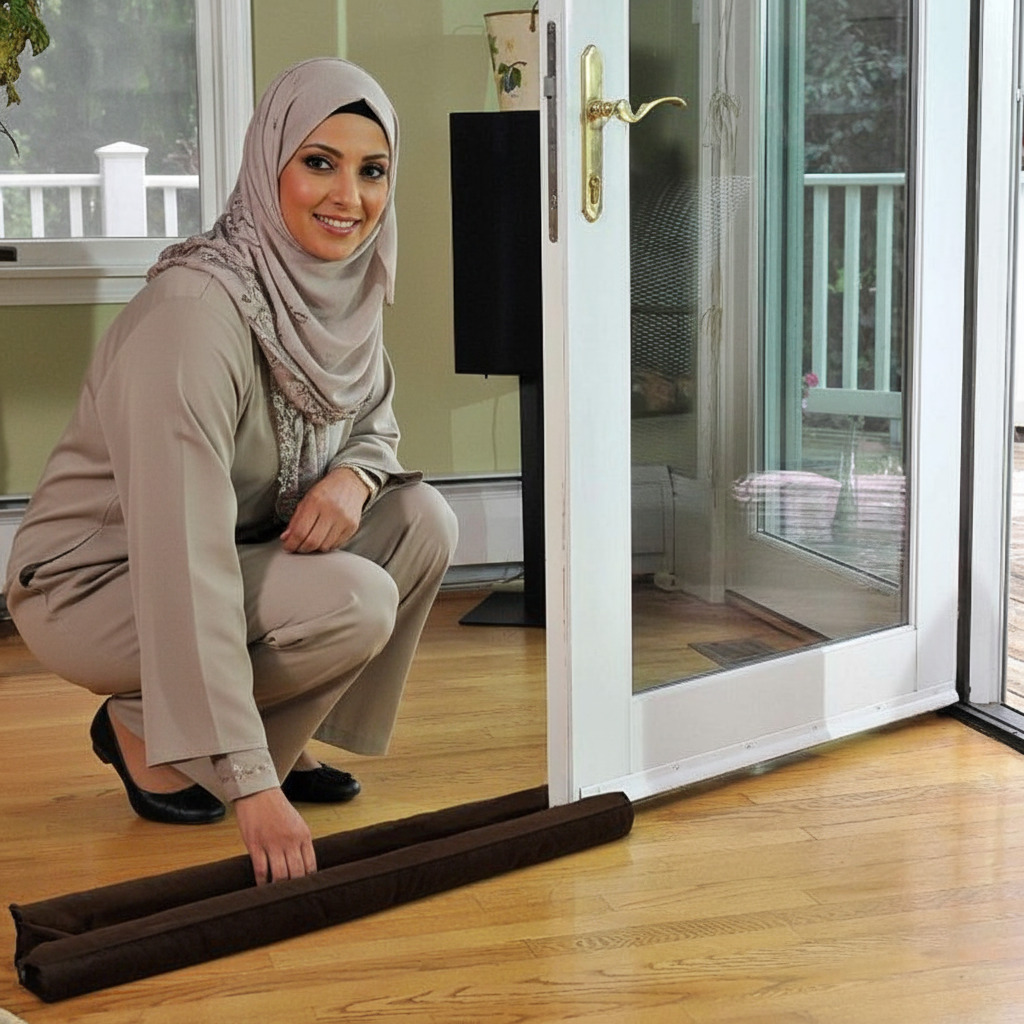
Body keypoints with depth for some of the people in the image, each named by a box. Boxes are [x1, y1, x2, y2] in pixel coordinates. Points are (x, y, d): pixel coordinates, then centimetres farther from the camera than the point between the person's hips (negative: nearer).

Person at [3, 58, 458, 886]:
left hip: (241, 556, 8)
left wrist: (353, 476, -17)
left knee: (424, 520, -11)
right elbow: (187, 564, -35)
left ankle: (282, 738, 4)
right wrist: (251, 786, -37)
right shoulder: (194, 310, -30)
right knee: (357, 600, -27)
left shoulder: (348, 290, -5)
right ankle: (143, 730, -3)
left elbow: (376, 424, 11)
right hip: (92, 583, -8)